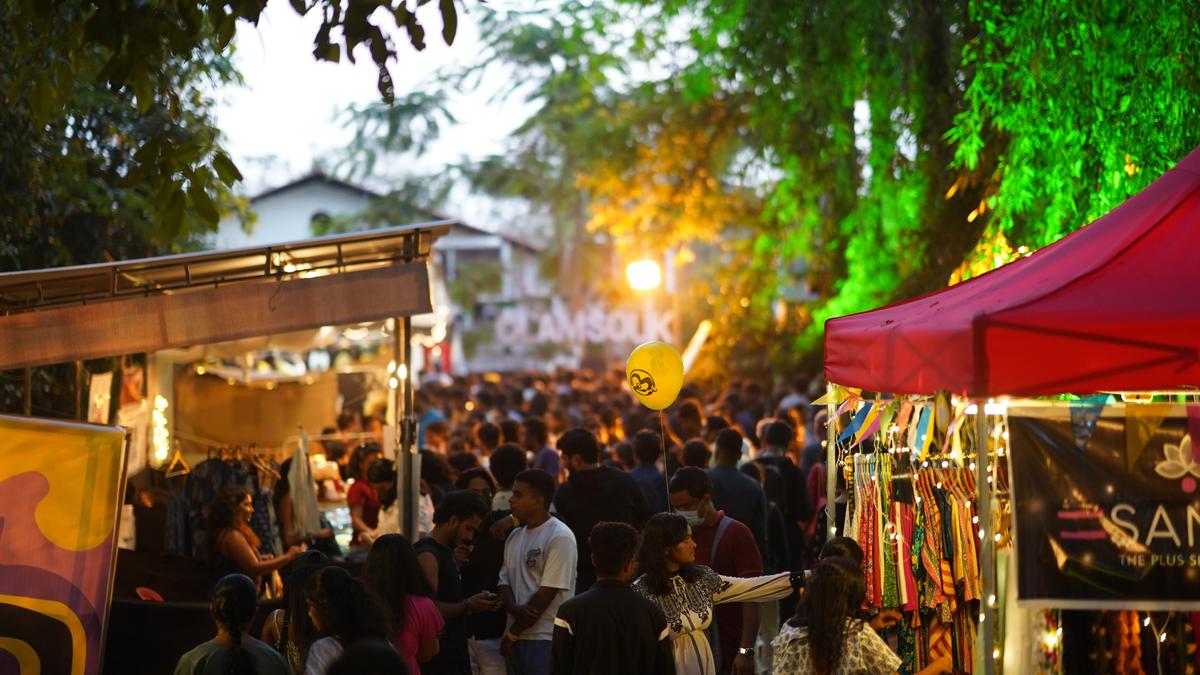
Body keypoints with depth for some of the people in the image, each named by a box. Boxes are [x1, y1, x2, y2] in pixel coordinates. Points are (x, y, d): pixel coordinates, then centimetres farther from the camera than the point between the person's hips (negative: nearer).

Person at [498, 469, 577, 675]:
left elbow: (547, 592, -13)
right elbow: (504, 580, 13)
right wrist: (515, 608, -10)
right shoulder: (515, 536, 16)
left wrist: (513, 634, -8)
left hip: (546, 640, -7)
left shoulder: (560, 537, -9)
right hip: (517, 641, 7)